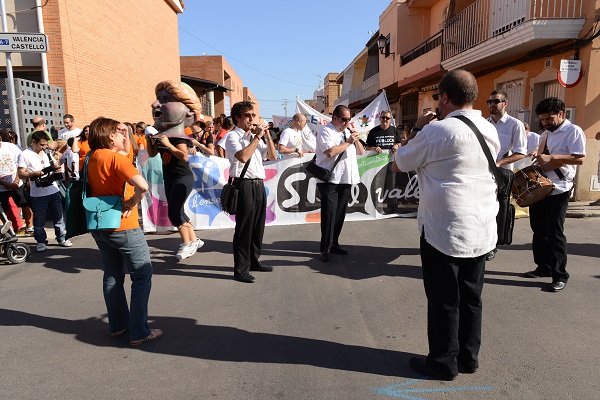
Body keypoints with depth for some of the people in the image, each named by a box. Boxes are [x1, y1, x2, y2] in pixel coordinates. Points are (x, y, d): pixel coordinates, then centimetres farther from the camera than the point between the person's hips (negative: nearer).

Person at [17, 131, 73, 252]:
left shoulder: (47, 153, 12)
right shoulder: (25, 155, -5)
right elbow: (21, 174, -7)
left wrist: (57, 170, 0)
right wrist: (35, 173, -23)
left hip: (54, 191, 5)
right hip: (38, 194, -4)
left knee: (58, 216, 10)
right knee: (39, 219, 4)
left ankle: (61, 237, 22)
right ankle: (41, 241, 17)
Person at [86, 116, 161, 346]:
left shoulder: (92, 158, 5)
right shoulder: (115, 158, -18)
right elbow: (142, 185, -33)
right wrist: (132, 203, -16)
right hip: (123, 226, -8)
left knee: (112, 276, 18)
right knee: (142, 276, 2)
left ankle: (117, 325, 29)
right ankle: (139, 333, 4)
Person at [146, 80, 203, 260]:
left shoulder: (177, 136, -18)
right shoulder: (161, 134, 6)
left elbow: (184, 157, -27)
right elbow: (152, 153, 10)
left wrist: (168, 144, -29)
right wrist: (149, 138, -3)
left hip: (182, 178, -9)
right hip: (169, 178, 9)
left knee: (173, 212, -9)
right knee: (177, 212, 13)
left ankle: (187, 243, 6)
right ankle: (194, 240, 25)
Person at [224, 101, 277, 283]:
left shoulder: (255, 136, 19)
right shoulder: (233, 136, -4)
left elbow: (273, 156, 15)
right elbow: (243, 156, -23)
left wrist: (267, 136, 4)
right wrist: (257, 136, -15)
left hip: (259, 184, 8)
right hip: (244, 185, -8)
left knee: (258, 226, 14)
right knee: (244, 228, -3)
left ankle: (253, 261, 28)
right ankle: (240, 270, 5)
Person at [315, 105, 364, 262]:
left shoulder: (347, 132, 19)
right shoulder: (326, 131, -6)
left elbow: (361, 152, 20)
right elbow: (330, 152, -22)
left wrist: (356, 140, 1)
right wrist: (349, 141, -12)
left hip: (346, 179, 8)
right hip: (329, 180, -8)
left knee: (340, 214, 11)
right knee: (329, 215, -6)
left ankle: (334, 244, 22)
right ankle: (325, 249, 2)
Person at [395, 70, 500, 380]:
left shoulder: (437, 130, -16)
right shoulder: (490, 131, 7)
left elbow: (401, 162, -3)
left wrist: (417, 129, 9)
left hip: (444, 229, -7)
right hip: (483, 230, 7)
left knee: (444, 300, 6)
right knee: (471, 297, 17)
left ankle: (443, 363, 20)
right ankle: (468, 357, 31)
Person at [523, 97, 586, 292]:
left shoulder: (573, 131, -7)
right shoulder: (545, 135, 16)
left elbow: (579, 159, -18)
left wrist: (550, 157, -25)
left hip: (559, 190, -8)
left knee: (554, 232, -5)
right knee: (538, 229, 12)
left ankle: (560, 275, 6)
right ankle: (543, 267, 25)